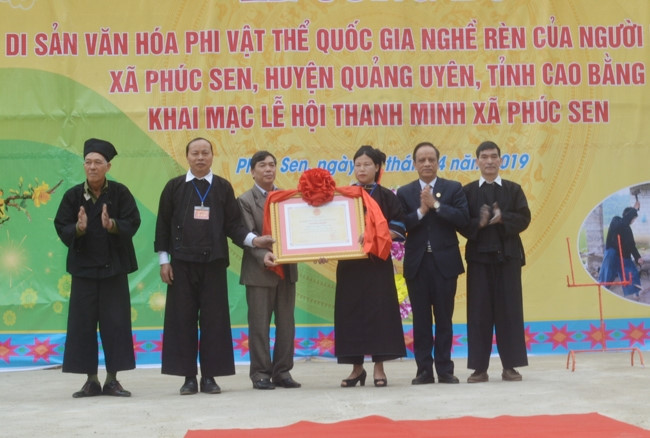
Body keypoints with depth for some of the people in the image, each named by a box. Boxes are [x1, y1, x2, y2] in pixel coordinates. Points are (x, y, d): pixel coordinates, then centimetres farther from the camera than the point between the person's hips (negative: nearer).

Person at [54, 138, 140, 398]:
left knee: (115, 323, 0)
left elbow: (132, 224, -7)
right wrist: (78, 228, -21)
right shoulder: (73, 196, 2)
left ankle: (112, 380, 11)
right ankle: (91, 381, 12)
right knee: (82, 324, 2)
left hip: (114, 268, -1)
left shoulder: (120, 193, -1)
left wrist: (112, 225, -26)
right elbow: (62, 229, -1)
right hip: (83, 267, 1)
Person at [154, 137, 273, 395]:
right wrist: (164, 260, 1)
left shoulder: (223, 187, 7)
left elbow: (233, 224, 6)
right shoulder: (174, 187, 6)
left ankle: (209, 376, 8)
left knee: (214, 319, 1)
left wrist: (253, 239, -12)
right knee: (183, 318, 0)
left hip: (214, 262, 0)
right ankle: (188, 377, 8)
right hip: (182, 263, 0)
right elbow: (163, 225, 7)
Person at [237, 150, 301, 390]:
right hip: (260, 271, -4)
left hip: (287, 269, 4)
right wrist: (263, 255, -26)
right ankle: (260, 373, 7)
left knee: (286, 324, 8)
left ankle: (282, 372, 16)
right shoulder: (245, 200, -1)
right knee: (259, 325, 0)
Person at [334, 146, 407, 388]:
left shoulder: (386, 197, 3)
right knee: (351, 312, 1)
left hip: (377, 262, -2)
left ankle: (379, 368, 3)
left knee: (378, 311, -4)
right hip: (349, 263, 2)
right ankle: (357, 368, 10)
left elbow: (398, 228, -4)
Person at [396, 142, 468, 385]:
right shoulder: (404, 192, 7)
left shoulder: (453, 188, 5)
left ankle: (445, 369, 8)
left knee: (444, 318, 3)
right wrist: (421, 211, -14)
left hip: (444, 262, -1)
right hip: (417, 263, 1)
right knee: (421, 319, 4)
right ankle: (424, 369, 9)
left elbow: (463, 218, -9)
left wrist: (435, 205, -14)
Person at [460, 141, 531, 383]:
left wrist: (502, 218, -16)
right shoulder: (467, 191, 6)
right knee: (479, 311, 0)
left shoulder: (513, 189, 9)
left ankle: (510, 366, 7)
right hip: (479, 256, -1)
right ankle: (479, 367, 4)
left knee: (509, 310, 1)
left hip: (508, 255, 1)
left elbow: (524, 218, -1)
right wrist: (478, 223, -19)